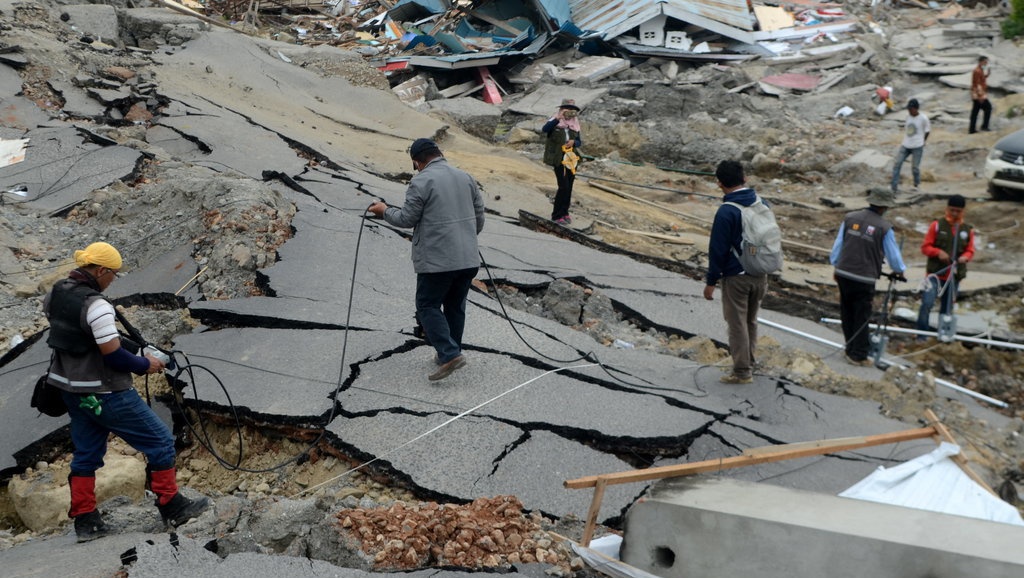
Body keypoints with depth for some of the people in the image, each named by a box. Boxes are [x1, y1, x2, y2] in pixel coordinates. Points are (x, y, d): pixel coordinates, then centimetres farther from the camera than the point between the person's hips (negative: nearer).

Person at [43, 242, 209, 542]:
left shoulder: (55, 294, 1)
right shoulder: (96, 305, -25)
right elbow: (114, 356, -25)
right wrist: (145, 365, -8)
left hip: (72, 389, 9)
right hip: (103, 393, -9)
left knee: (86, 453, 19)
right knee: (160, 440, 3)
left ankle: (85, 520, 22)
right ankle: (172, 507, 11)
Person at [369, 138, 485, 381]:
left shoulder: (421, 182, -10)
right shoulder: (466, 178, 10)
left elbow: (407, 218, -6)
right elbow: (479, 217, 14)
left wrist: (384, 211, 12)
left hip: (437, 261, -6)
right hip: (468, 259, 6)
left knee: (428, 306, 4)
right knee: (455, 306, 17)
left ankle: (450, 354, -9)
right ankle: (449, 353, 24)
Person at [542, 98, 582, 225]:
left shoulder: (574, 124, 10)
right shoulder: (555, 121, -5)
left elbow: (579, 142, 14)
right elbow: (544, 129, -25)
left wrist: (573, 142, -8)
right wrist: (558, 119, -32)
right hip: (559, 159, -6)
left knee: (569, 187, 10)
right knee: (563, 186, -12)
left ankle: (564, 212, 25)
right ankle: (557, 215, -3)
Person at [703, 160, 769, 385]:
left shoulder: (726, 212, -19)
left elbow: (718, 249, -16)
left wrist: (711, 282, -8)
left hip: (736, 277, -6)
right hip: (760, 274, 7)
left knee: (737, 324, 4)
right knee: (751, 321, 20)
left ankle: (742, 371, 9)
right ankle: (748, 363, 31)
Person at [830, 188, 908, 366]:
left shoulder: (850, 218, 1)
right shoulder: (884, 228, -10)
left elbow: (838, 244, 7)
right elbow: (893, 254, 2)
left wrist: (836, 267, 20)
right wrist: (900, 271, 22)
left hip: (843, 273, 4)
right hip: (864, 279, -4)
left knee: (847, 315, 15)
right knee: (861, 318, 6)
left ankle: (851, 350, 26)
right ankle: (858, 355, 12)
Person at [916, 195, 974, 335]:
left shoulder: (968, 230, 4)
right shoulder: (937, 225, -3)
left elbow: (970, 251, 10)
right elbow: (925, 247, -1)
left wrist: (965, 257, -13)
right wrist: (938, 252, -20)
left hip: (955, 275, 3)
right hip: (935, 272, -3)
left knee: (947, 308, 12)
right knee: (927, 302, -17)